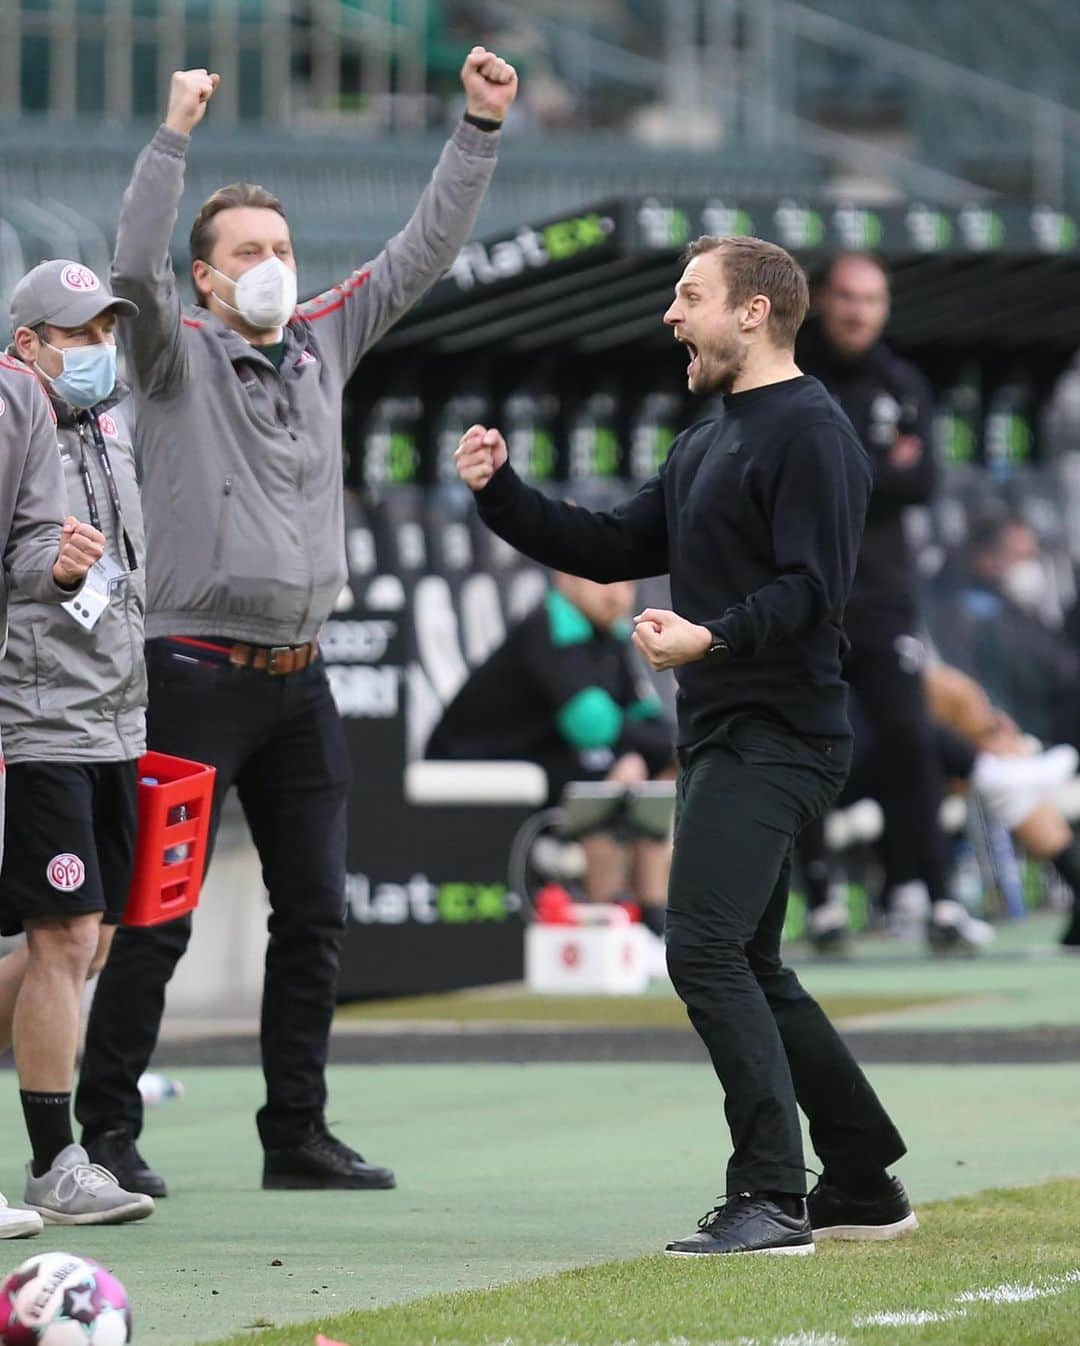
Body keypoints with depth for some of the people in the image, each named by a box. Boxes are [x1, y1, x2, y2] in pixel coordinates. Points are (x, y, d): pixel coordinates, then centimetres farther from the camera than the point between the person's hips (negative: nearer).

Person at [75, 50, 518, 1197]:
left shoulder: (322, 342, 12)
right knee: (156, 920, -6)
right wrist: (175, 136, -30)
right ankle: (105, 1132, -1)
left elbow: (422, 252, 13)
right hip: (197, 671, -6)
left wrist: (480, 129, 7)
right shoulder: (176, 353, -4)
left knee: (314, 917, 8)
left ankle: (297, 1135, 15)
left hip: (297, 680, 6)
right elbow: (132, 269, -23)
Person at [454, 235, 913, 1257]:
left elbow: (812, 587, -21)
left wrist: (715, 637, -35)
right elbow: (612, 549, 23)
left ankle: (770, 1198, -19)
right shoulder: (703, 446, 21)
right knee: (749, 971, 15)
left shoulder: (809, 433, -11)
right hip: (721, 739, 11)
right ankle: (864, 1185, 23)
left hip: (775, 740, -11)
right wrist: (499, 492, 13)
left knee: (705, 951, -19)